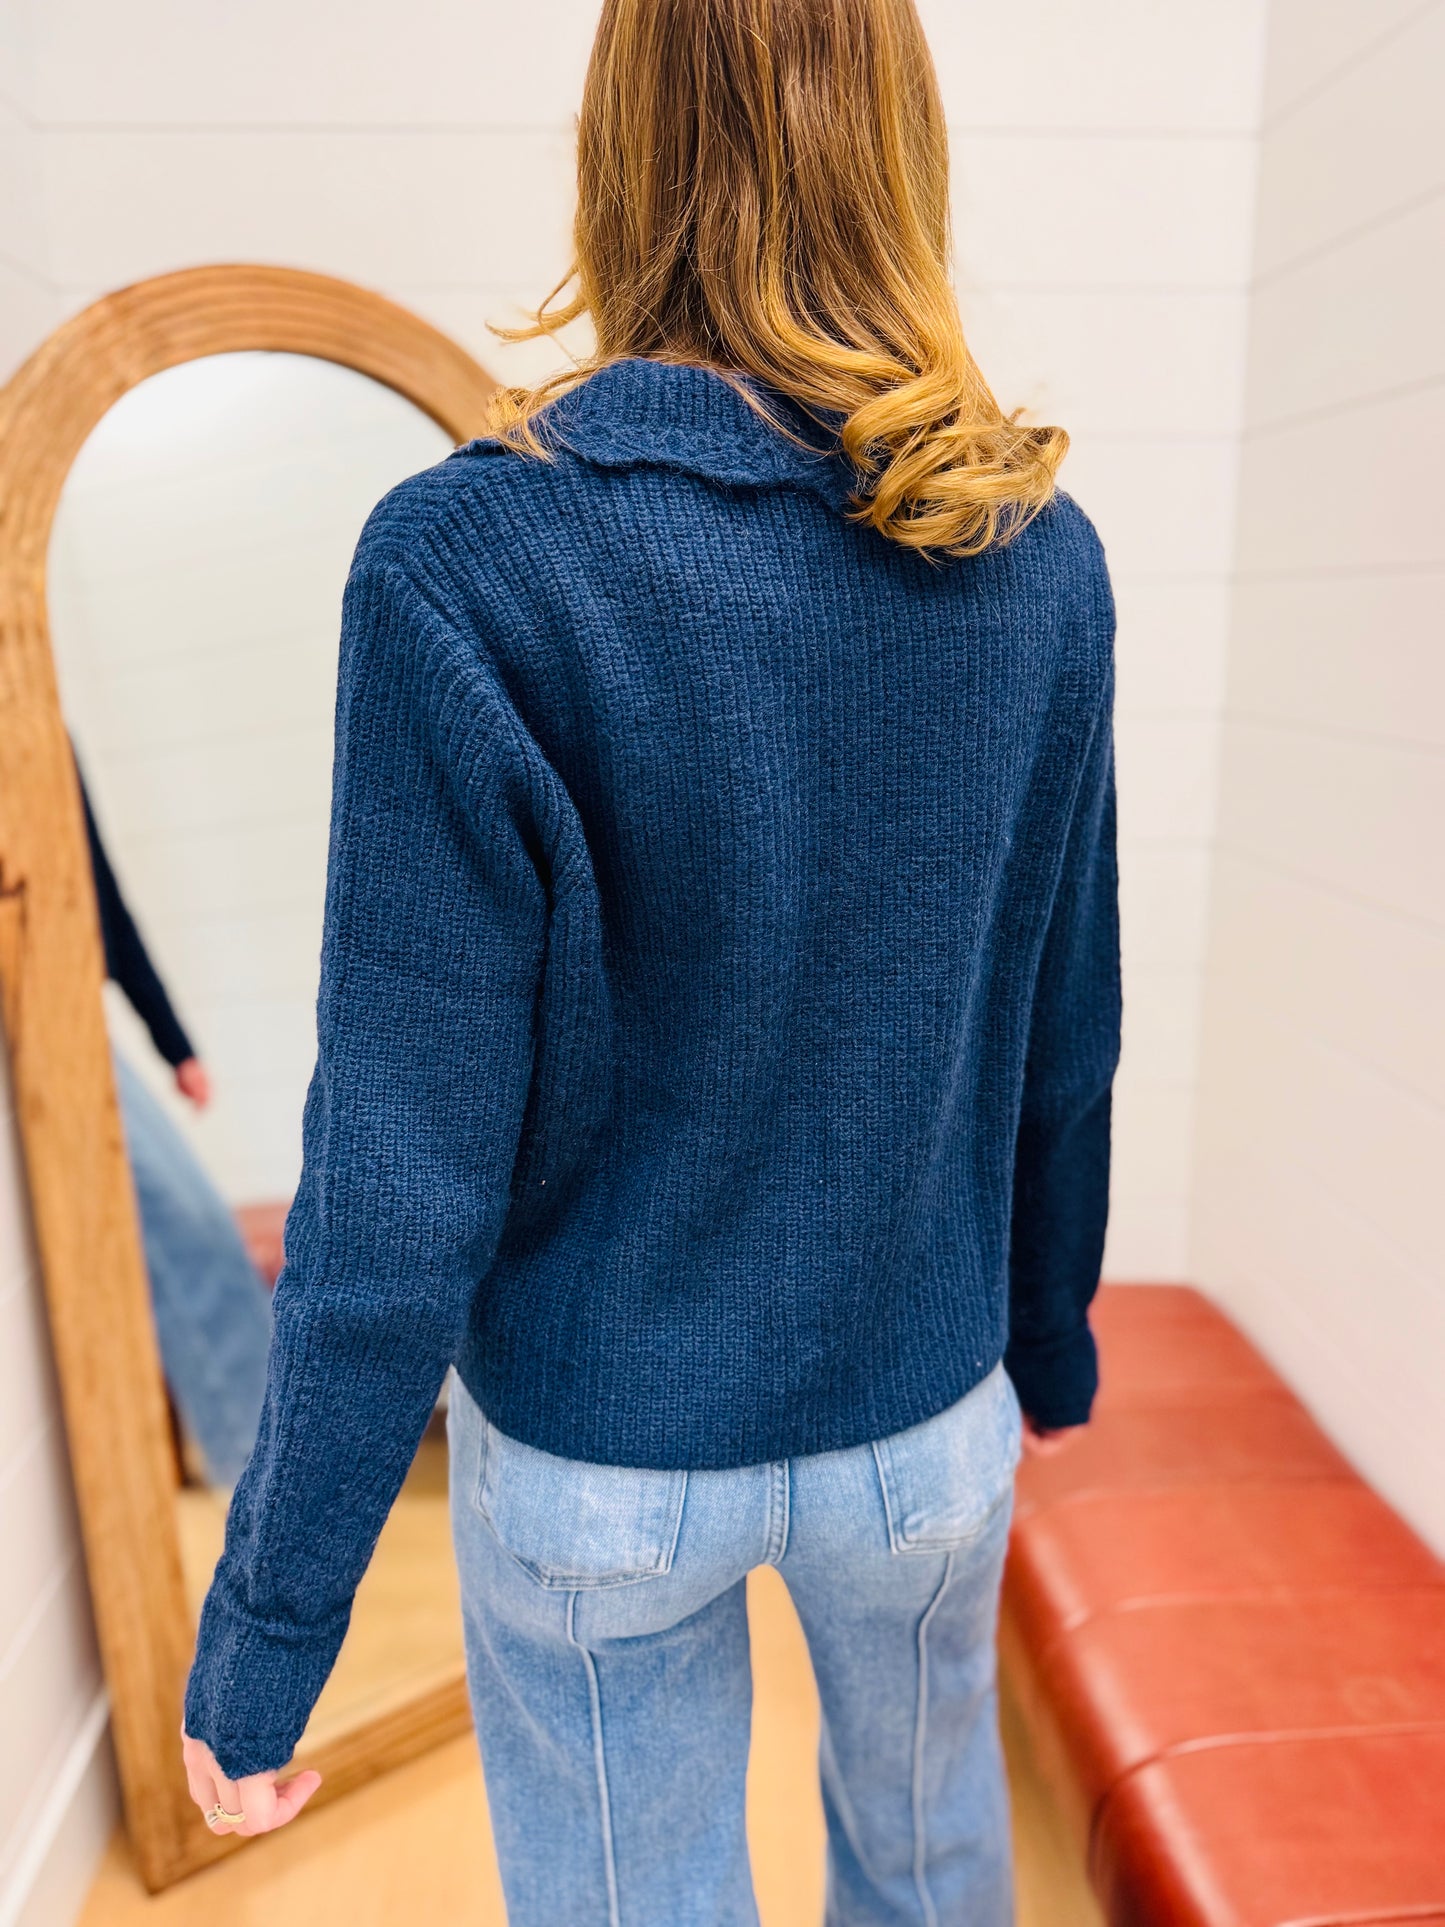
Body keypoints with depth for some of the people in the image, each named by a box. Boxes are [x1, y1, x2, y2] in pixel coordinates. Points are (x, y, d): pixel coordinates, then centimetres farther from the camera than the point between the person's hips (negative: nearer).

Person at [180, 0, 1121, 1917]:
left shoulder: (469, 558, -20)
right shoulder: (1040, 555, -9)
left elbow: (407, 1173, -20)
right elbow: (1063, 1044, -1)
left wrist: (263, 1632, -6)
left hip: (601, 1461, -2)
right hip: (928, 1418, 4)